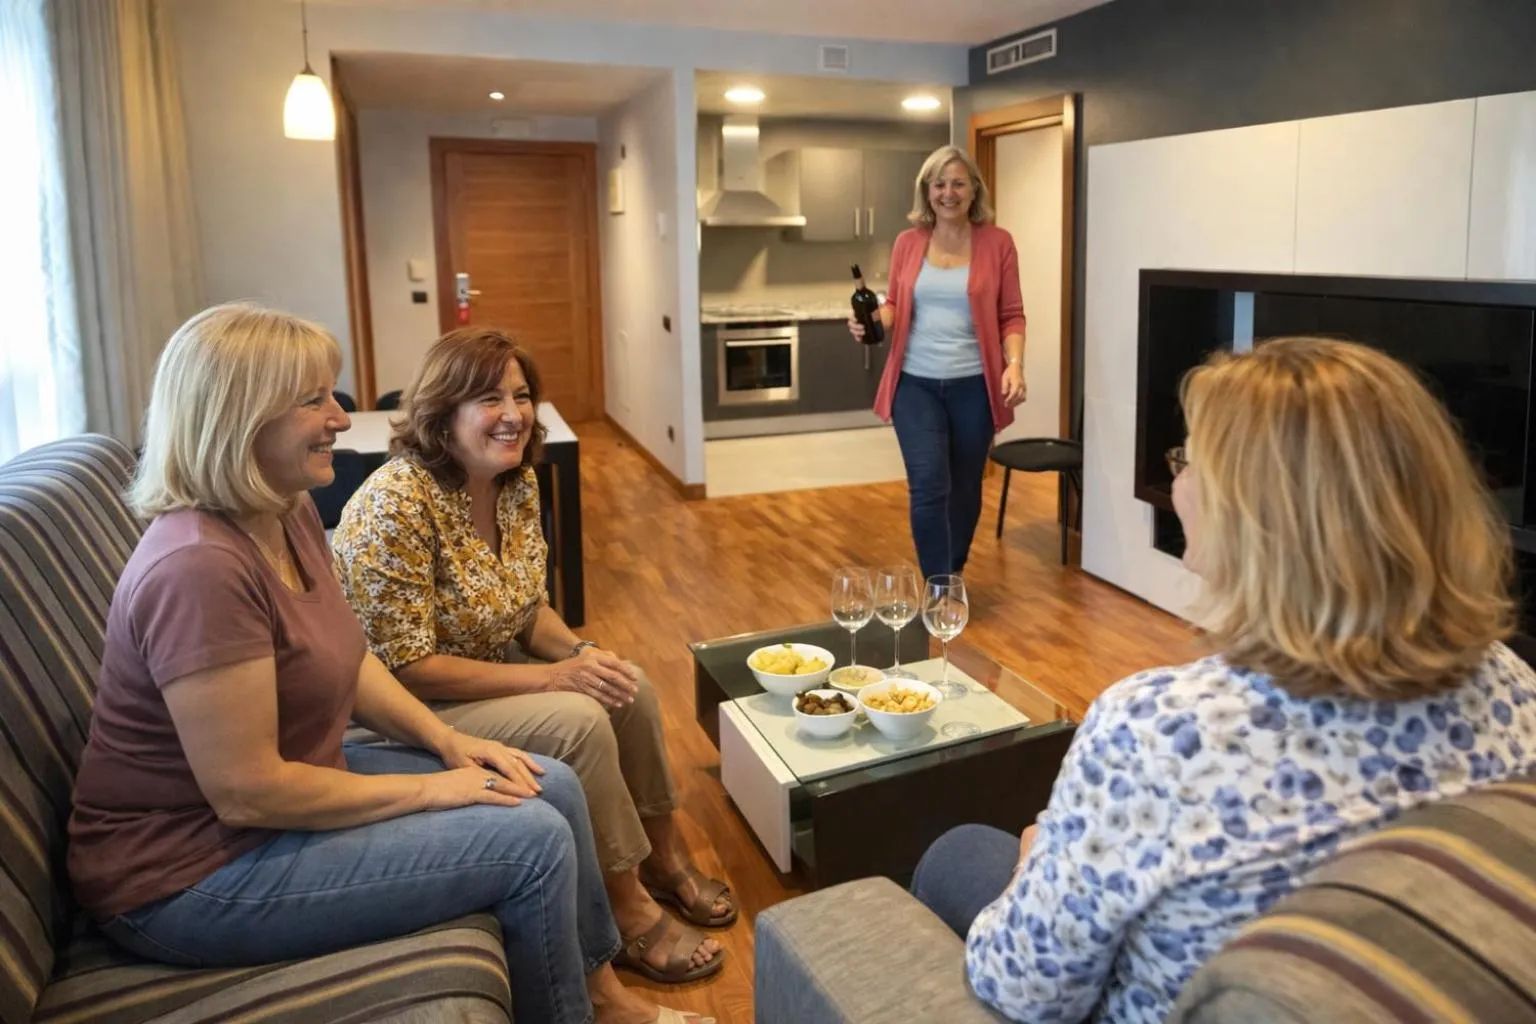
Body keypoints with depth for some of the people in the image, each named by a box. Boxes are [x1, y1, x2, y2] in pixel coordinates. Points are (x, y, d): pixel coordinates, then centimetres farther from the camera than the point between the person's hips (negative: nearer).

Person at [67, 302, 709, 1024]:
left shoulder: (291, 516, 0)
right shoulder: (200, 567, -30)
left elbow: (344, 659, 12)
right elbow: (248, 794, -28)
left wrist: (446, 740, -1)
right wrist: (429, 788, -18)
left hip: (288, 788, 9)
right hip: (195, 868, -9)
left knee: (552, 787, 6)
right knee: (533, 840, -14)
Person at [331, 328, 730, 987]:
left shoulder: (518, 481, -3)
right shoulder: (396, 505, -27)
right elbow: (406, 668, -26)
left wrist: (580, 652, -14)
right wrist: (551, 677, -27)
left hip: (491, 670, 7)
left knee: (629, 687, -9)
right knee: (579, 721, -24)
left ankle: (662, 858, 12)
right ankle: (628, 915, -5)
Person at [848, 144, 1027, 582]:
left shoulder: (997, 242, -2)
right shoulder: (908, 242, 4)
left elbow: (1011, 316, -1)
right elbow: (895, 306, 10)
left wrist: (1014, 364, -17)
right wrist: (873, 319, -12)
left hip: (973, 386, 0)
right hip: (915, 384, 0)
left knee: (964, 489, 13)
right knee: (929, 487, -11)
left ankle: (954, 578, 35)